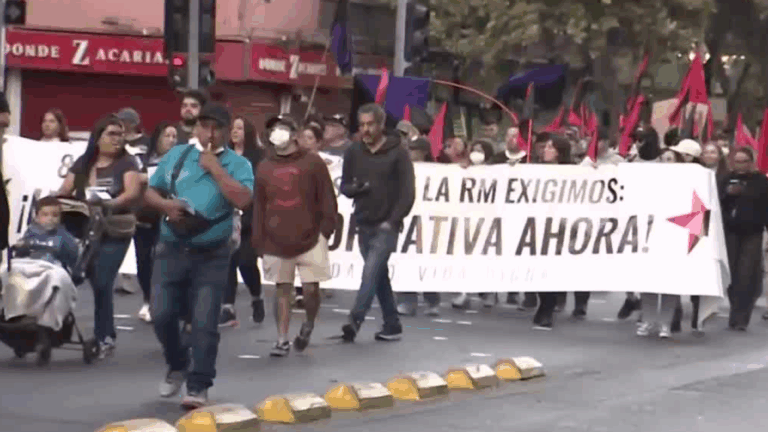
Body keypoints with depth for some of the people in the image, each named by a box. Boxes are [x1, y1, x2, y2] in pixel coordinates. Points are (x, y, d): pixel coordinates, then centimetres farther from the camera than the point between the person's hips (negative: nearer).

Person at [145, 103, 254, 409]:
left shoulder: (237, 164, -3)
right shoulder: (176, 155, 9)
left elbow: (243, 200, -20)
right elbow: (150, 192, 14)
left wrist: (215, 168, -17)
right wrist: (165, 205, -9)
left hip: (211, 255, -3)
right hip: (171, 250, 3)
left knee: (204, 323, -4)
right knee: (162, 315, 2)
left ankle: (198, 387, 4)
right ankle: (177, 366, 28)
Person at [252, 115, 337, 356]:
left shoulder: (312, 162, 0)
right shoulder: (264, 167, 8)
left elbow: (327, 199, 0)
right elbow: (258, 207, 10)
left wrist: (326, 230, -6)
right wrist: (258, 241, 7)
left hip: (310, 239, -2)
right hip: (277, 242, 3)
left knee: (311, 289, -3)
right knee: (282, 290, 5)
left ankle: (309, 325, 25)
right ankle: (282, 340, 9)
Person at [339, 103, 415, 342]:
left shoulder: (397, 153, -4)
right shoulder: (353, 153, 8)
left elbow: (408, 191, -7)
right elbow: (344, 186, 12)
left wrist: (393, 220, -14)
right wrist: (356, 188, -11)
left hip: (386, 226, -5)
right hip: (363, 224, 5)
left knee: (371, 272, -17)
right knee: (380, 276, 10)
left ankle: (355, 320, -26)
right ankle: (392, 325, 17)